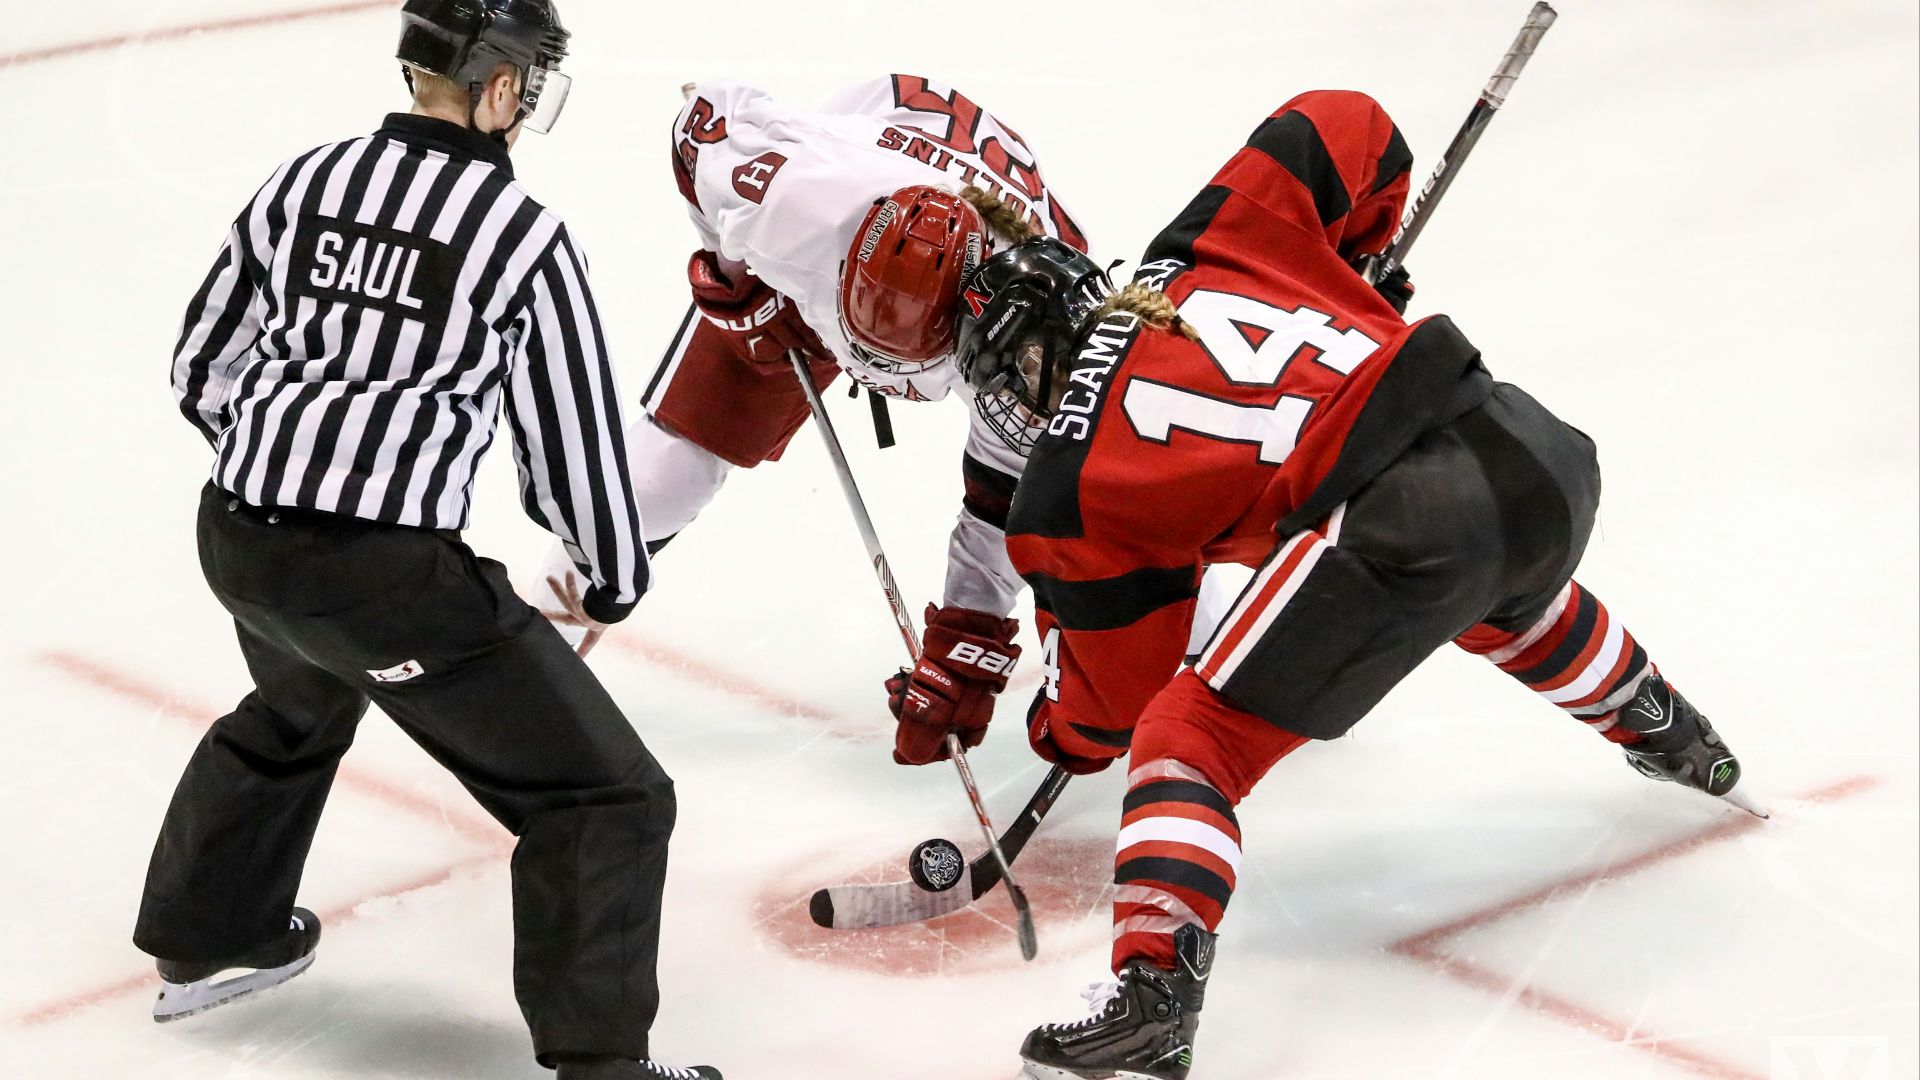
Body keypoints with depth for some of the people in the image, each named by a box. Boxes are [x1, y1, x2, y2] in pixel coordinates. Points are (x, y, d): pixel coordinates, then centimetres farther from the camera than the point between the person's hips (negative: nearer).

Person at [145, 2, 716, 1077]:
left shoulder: (306, 182, 7)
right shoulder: (524, 235, -9)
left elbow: (203, 369, 16)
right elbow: (573, 428, -3)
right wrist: (616, 577, 14)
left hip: (237, 540, 8)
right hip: (389, 574, -7)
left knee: (299, 708, 41)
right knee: (610, 799, 2)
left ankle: (205, 940, 55)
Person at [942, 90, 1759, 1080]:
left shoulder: (1069, 490, 9)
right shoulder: (1198, 251, 18)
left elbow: (1111, 699, 16)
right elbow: (1348, 129, 21)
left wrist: (1061, 734, 40)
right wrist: (1348, 270, 38)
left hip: (1397, 525, -7)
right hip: (1532, 444, 7)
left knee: (1189, 735, 2)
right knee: (1517, 606, 42)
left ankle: (1153, 997, -16)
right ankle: (1677, 745, 64)